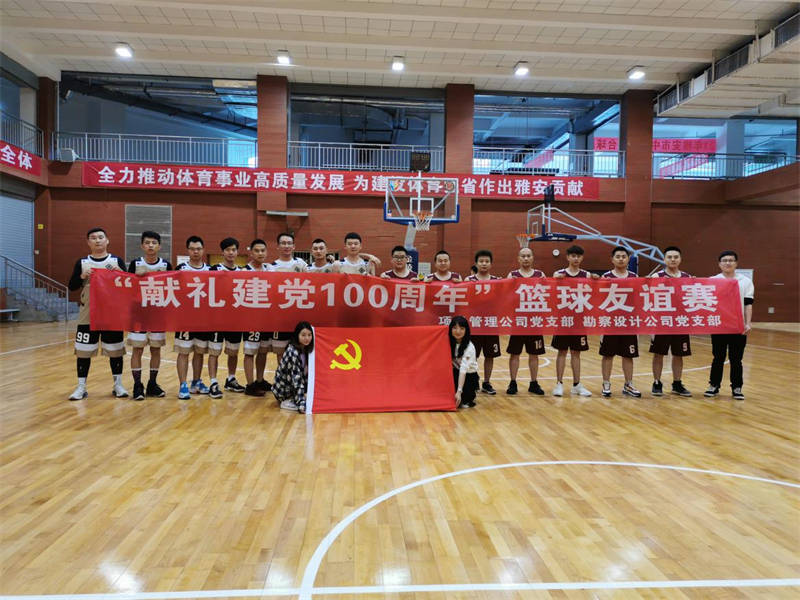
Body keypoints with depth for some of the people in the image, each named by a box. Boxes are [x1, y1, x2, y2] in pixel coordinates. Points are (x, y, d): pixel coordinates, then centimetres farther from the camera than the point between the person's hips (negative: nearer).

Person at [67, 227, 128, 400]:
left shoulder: (117, 261, 3)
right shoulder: (82, 262, 5)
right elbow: (72, 286, 1)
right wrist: (82, 276, -18)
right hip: (88, 315, 1)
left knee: (115, 349, 5)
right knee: (83, 350, 3)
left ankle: (118, 385, 17)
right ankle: (81, 387, 15)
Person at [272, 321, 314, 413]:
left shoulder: (305, 350, -1)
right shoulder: (293, 352, -25)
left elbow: (305, 372, 10)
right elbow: (297, 380, -28)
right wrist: (302, 404, -29)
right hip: (283, 391, -8)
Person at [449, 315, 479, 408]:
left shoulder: (469, 347, -25)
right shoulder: (450, 343, -9)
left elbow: (464, 369, -33)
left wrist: (459, 391, -39)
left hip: (469, 376, -5)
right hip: (456, 373, 5)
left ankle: (470, 396, 6)